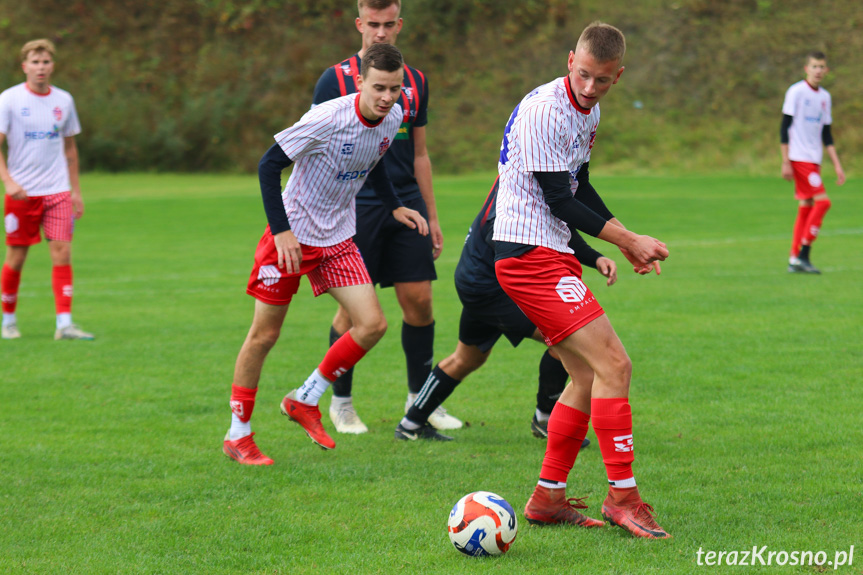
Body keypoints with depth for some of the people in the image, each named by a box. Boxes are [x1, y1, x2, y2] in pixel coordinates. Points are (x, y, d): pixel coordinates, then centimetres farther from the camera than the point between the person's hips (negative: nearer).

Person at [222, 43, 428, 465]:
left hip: (338, 238, 6)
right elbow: (269, 164, -19)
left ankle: (305, 401, 11)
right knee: (264, 334, 1)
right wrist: (281, 231, -23)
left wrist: (394, 207, 11)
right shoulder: (328, 119, -25)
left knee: (373, 325, -7)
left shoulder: (393, 118, -4)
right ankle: (238, 436, 14)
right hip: (292, 235, -6)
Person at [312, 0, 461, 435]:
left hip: (407, 205, 4)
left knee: (419, 300, 0)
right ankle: (341, 402, 13)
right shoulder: (336, 80, -3)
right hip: (356, 207, -4)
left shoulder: (415, 81, 11)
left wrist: (432, 217, 14)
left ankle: (421, 398, 13)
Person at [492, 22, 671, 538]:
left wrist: (625, 243, 13)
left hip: (554, 254, 10)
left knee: (589, 377, 9)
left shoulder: (589, 113, 12)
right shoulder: (544, 112, -18)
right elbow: (557, 199, -17)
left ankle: (548, 497, 15)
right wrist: (628, 241, -9)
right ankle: (622, 496, -9)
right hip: (530, 255, -10)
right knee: (613, 365, -14)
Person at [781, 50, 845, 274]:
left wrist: (837, 165, 13)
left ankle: (795, 260, 8)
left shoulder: (825, 97, 14)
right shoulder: (796, 92, -7)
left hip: (814, 160, 7)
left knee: (806, 207, 5)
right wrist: (785, 162, -13)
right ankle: (802, 255, -12)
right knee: (822, 201, -15)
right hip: (799, 158, -7)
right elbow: (785, 127, -8)